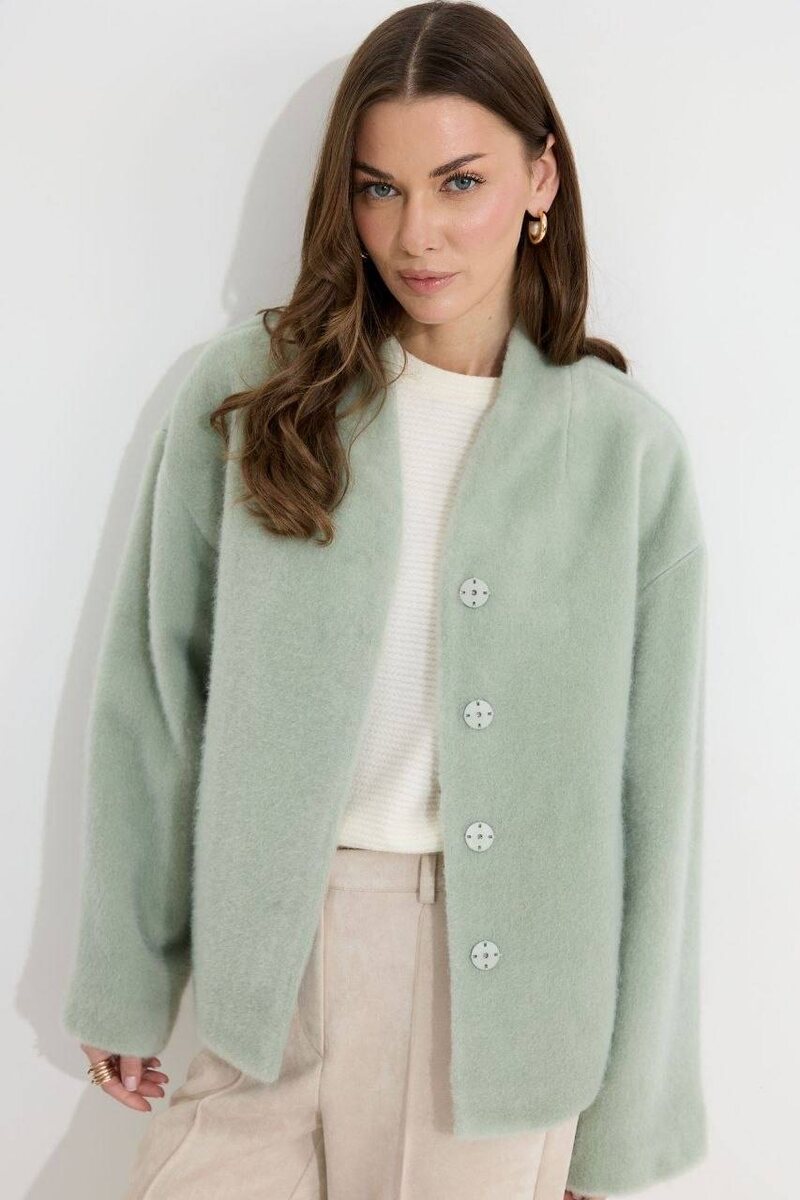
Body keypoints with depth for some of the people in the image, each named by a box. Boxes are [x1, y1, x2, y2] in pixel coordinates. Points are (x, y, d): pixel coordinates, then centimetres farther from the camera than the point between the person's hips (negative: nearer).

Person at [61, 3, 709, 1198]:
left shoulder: (626, 441, -5)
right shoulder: (247, 390, -4)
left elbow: (653, 784, -2)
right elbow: (153, 695, 1)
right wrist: (124, 985, 3)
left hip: (508, 964, 0)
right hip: (273, 956, 1)